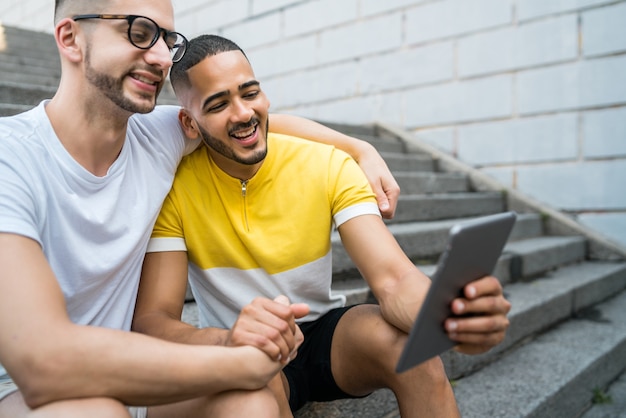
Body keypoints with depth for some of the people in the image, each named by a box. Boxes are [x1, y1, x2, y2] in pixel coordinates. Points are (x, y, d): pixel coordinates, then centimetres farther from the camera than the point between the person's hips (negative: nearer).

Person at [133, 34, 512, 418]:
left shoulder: (330, 166, -12)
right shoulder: (175, 188, -14)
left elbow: (394, 278, -21)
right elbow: (151, 319, -20)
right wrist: (225, 340, -42)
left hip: (324, 332, 1)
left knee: (408, 341, -29)